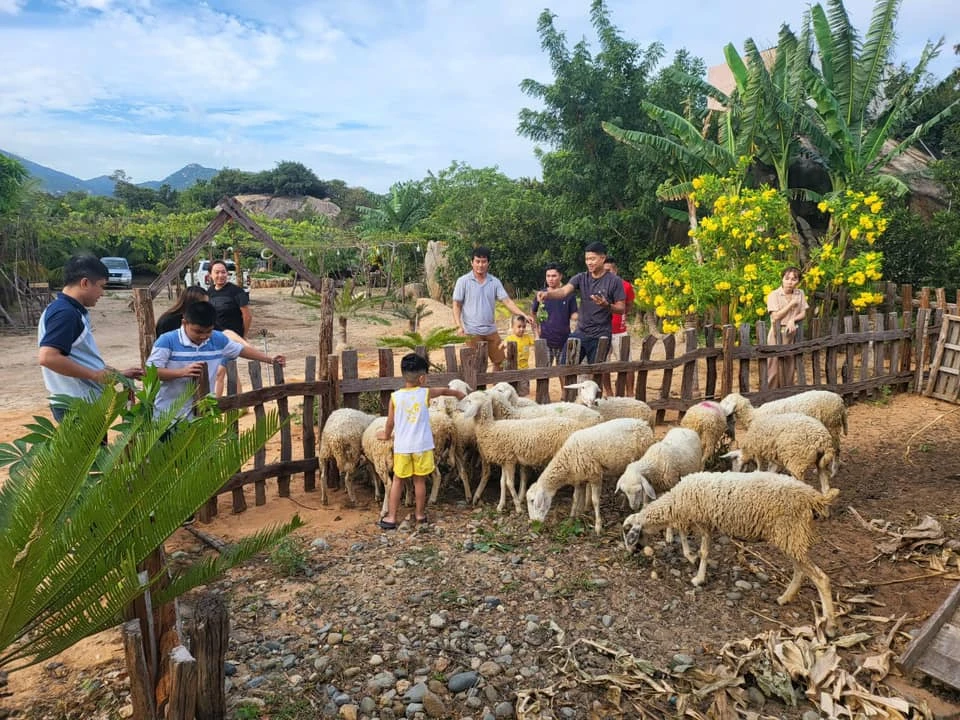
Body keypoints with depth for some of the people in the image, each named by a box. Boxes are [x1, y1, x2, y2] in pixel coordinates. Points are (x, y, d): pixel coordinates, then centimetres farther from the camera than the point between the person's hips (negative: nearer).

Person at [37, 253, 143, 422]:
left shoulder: (74, 312, 13)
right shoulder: (65, 313, -17)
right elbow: (47, 357, -29)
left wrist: (118, 374, 19)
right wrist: (95, 375, -21)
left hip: (84, 403, 10)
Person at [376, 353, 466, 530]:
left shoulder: (395, 397, -5)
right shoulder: (426, 393, -4)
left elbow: (390, 422, 4)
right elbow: (444, 391, 17)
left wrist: (386, 435, 25)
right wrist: (457, 393, 38)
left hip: (402, 447, 0)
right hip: (422, 446, 0)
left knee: (397, 481, 11)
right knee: (420, 481, 12)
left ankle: (391, 517, 14)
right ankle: (420, 515, 24)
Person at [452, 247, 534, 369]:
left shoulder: (495, 282, 5)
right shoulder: (463, 281, -3)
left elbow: (507, 301, 1)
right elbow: (456, 305, -2)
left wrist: (524, 315, -12)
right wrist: (459, 325, -16)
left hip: (491, 331, 4)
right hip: (472, 332, -4)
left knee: (500, 362, 9)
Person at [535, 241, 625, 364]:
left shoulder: (615, 281, -6)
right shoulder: (581, 278, 2)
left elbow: (621, 309, -5)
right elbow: (564, 291, -14)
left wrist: (606, 305, -26)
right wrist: (547, 294, -34)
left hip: (600, 337, -3)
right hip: (580, 333, 4)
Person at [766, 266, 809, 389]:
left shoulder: (800, 293, 7)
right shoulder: (774, 295, -7)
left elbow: (803, 314, 6)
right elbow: (775, 317, -13)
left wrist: (793, 320, -13)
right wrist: (791, 304, -11)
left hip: (792, 334, 4)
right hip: (777, 334, -4)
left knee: (789, 368, 6)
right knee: (774, 368, -5)